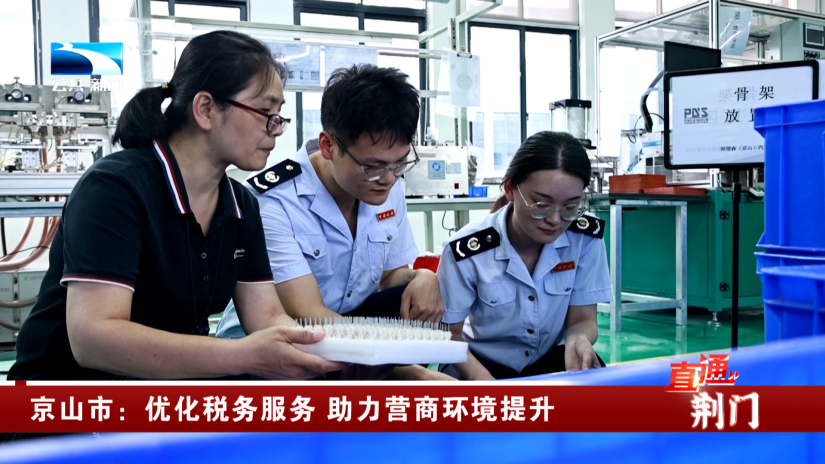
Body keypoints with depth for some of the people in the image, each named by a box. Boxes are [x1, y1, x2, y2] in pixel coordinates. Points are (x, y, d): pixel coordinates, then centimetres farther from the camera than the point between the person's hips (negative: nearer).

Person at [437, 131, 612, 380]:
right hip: (483, 366, -2)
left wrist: (579, 340, -32)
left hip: (551, 361, 2)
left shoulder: (586, 237, -14)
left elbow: (582, 319, -7)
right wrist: (484, 382, -30)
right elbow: (449, 334, -12)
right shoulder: (468, 250, -22)